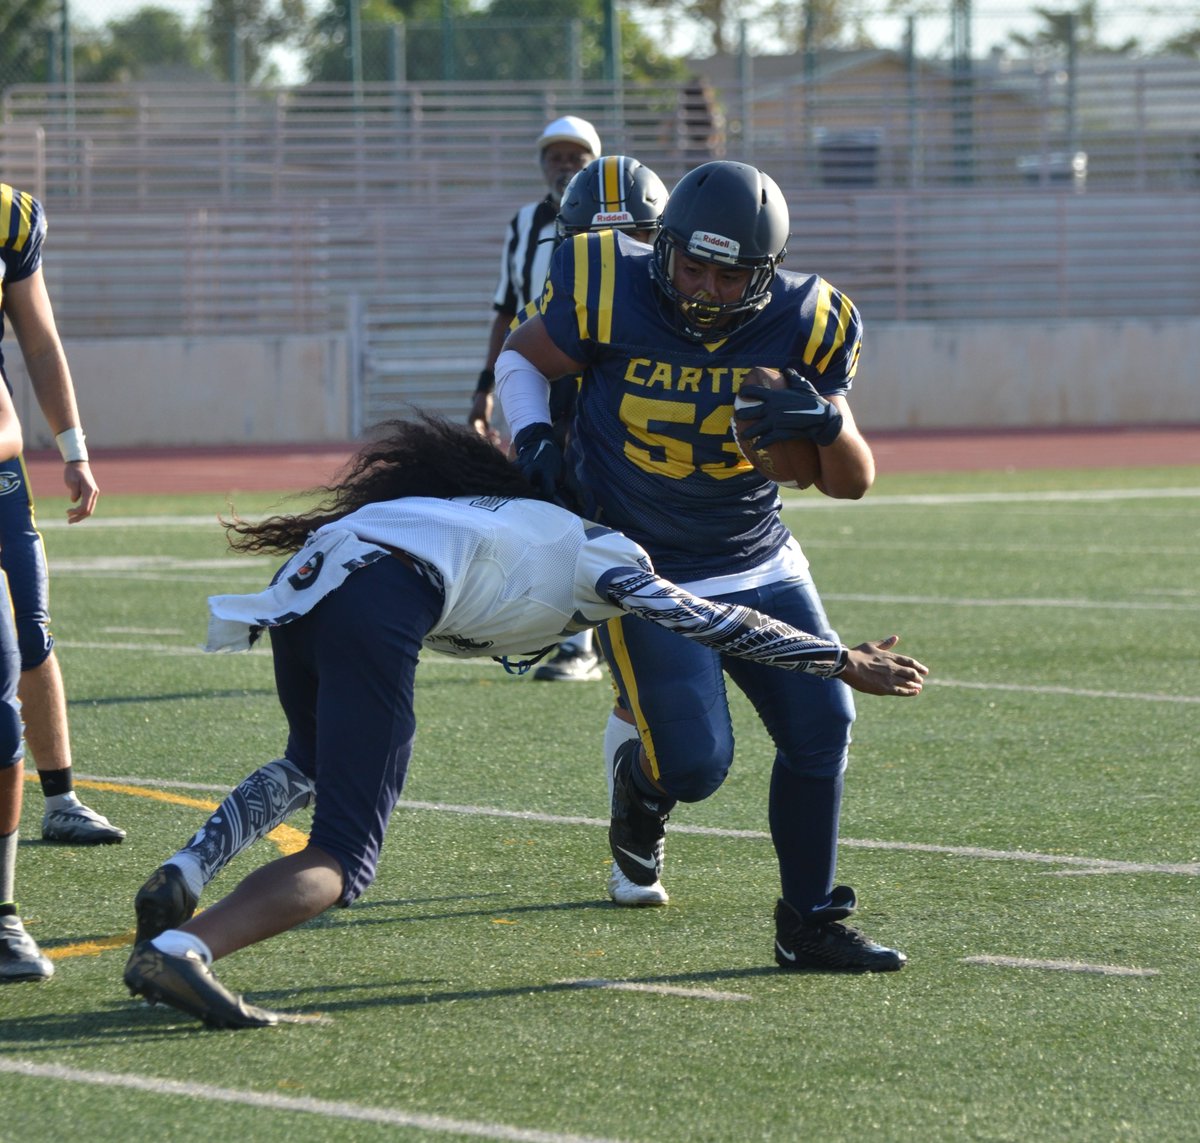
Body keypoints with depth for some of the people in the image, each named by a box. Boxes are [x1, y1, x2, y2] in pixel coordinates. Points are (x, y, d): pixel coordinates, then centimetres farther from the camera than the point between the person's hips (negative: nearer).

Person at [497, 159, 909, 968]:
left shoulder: (803, 327, -11)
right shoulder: (609, 295, -17)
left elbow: (852, 483, -5)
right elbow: (522, 359, 3)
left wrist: (828, 423, -27)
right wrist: (533, 439, -16)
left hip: (760, 565, 3)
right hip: (648, 577, -3)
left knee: (822, 727, -4)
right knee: (695, 763, -13)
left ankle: (809, 925, 14)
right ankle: (639, 773, 26)